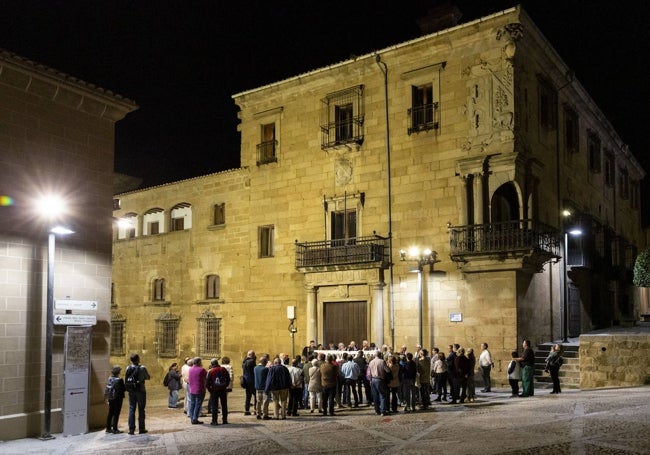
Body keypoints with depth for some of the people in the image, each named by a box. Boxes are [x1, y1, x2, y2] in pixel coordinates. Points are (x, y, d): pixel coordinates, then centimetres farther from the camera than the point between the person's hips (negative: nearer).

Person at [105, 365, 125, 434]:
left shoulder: (110, 379, 1)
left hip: (111, 398, 7)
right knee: (116, 414, 2)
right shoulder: (119, 380, -19)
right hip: (117, 398, -7)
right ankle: (115, 429, 5)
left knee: (110, 413, 16)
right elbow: (122, 389, -17)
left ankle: (108, 428, 24)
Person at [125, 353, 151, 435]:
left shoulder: (128, 368, -3)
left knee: (131, 410, 7)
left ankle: (131, 429, 6)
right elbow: (148, 377, -2)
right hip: (141, 391, -3)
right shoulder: (142, 368, -13)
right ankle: (141, 429, 11)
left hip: (131, 391, 3)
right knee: (141, 410, 7)